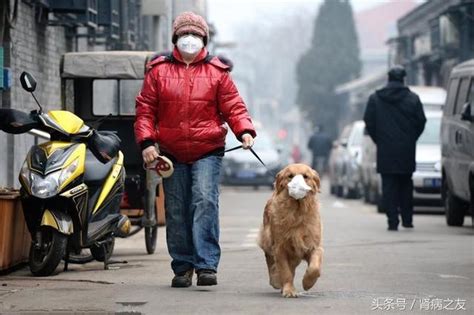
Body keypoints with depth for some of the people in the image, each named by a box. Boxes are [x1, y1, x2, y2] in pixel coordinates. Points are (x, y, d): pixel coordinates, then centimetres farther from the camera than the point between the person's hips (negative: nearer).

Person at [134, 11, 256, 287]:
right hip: (172, 154, 2)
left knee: (206, 202, -17)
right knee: (177, 213, 4)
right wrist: (147, 141, -6)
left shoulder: (217, 72, 5)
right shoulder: (159, 70, 7)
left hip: (208, 152, -2)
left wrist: (245, 130, -16)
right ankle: (182, 268, 14)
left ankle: (207, 265, -21)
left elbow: (233, 106, 2)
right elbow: (146, 108, 6)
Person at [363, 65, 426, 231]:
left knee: (389, 186, 1)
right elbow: (421, 121, 0)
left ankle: (393, 221, -6)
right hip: (407, 149, 1)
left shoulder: (375, 98, 1)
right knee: (405, 185, 14)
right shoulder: (413, 99, -1)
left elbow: (369, 122, 1)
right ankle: (407, 219, 13)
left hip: (385, 150, -1)